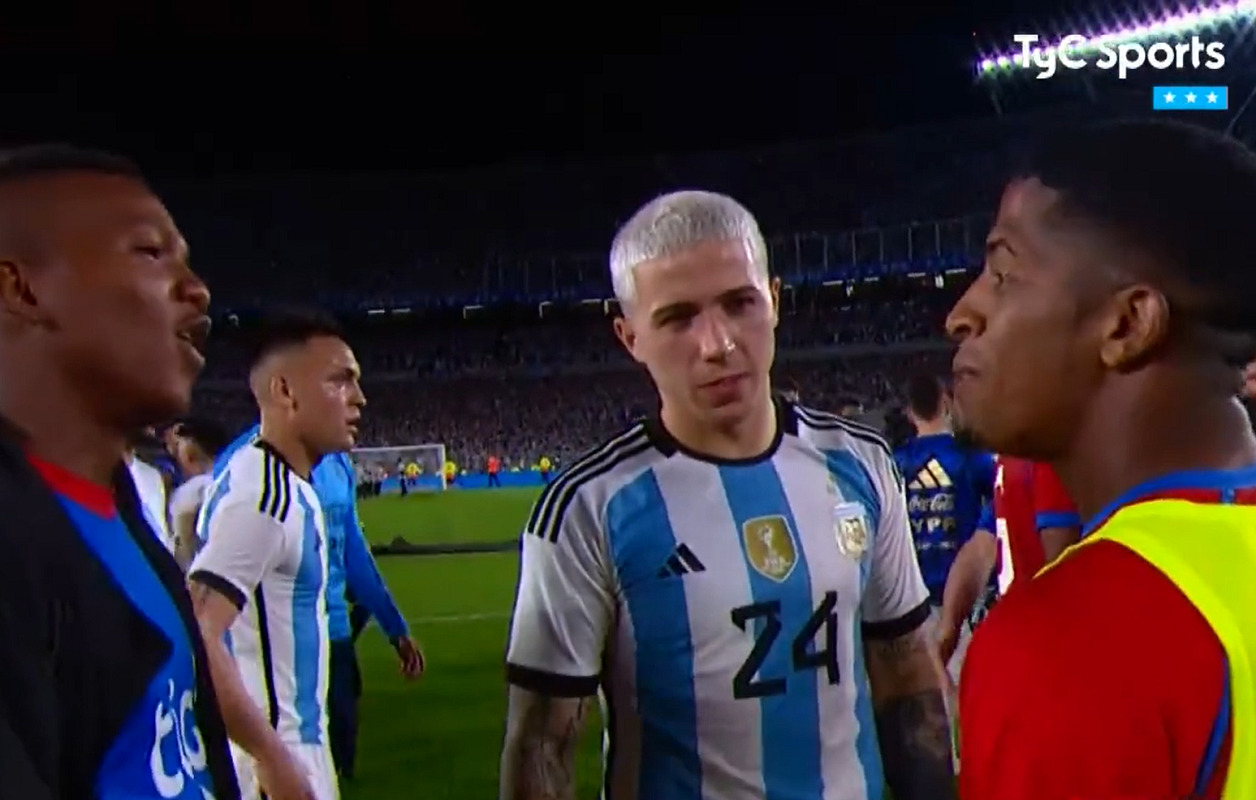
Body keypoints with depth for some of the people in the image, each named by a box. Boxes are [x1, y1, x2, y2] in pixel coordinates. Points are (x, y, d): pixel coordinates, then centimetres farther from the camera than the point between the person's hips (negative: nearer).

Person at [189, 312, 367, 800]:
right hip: (279, 751, -9)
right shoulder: (262, 493, -21)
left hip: (301, 742, 9)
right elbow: (195, 639, -28)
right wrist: (270, 756, -24)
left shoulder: (288, 484, 9)